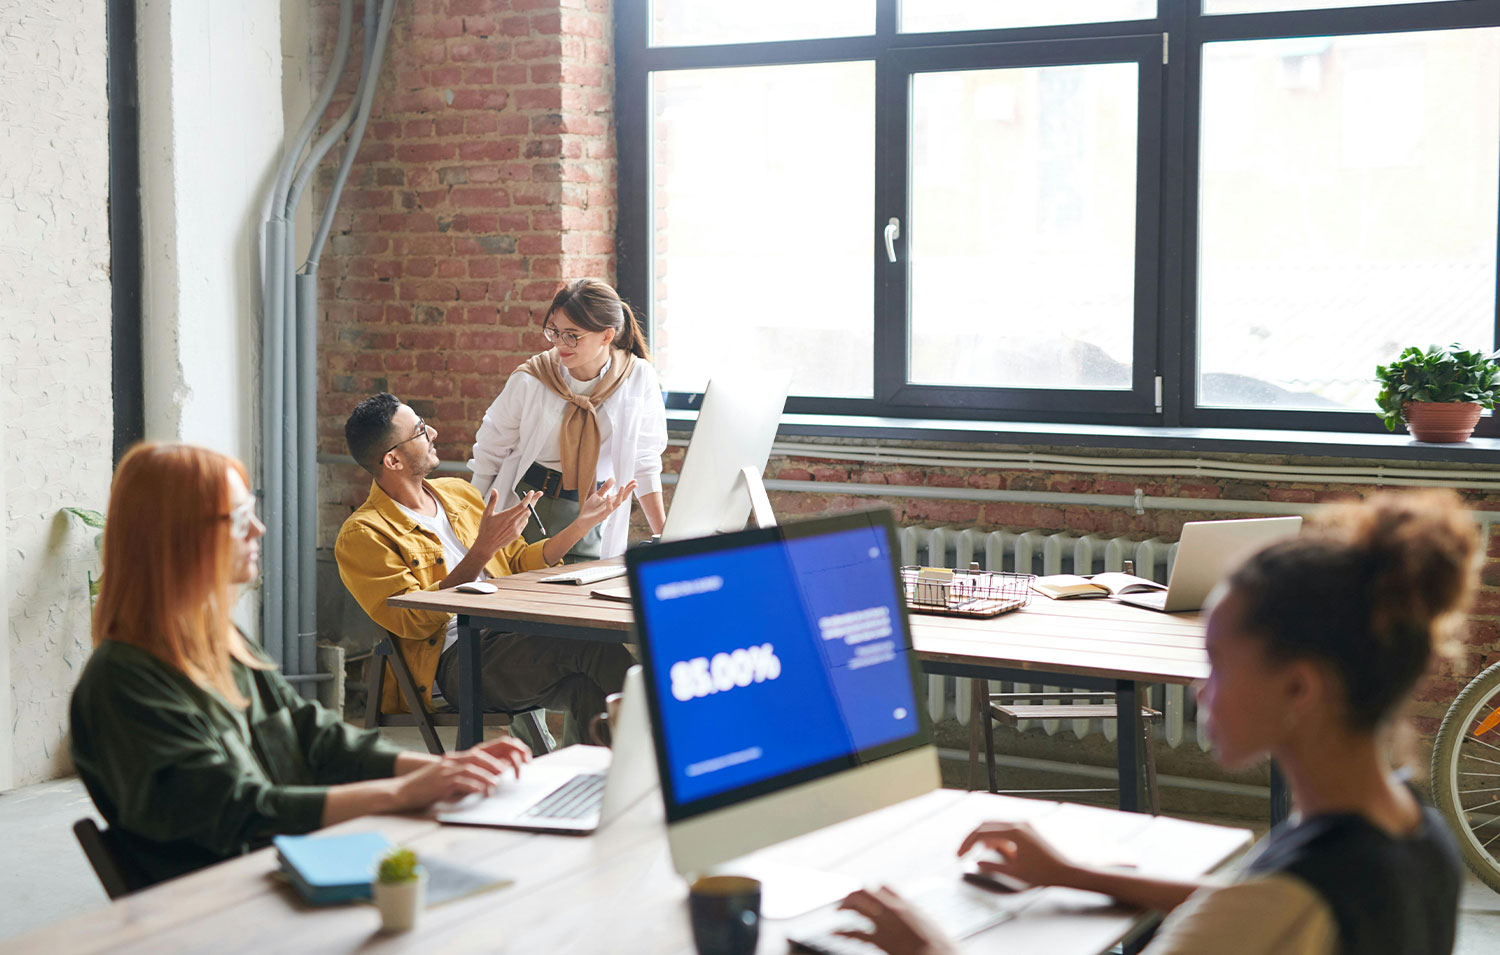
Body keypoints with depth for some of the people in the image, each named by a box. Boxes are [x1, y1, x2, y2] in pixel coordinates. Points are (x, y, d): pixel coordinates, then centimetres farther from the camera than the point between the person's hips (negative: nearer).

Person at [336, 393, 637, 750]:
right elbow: (416, 622, -10)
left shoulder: (458, 492, 22)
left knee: (588, 687, -28)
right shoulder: (361, 536, 0)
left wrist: (582, 523, 18)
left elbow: (518, 562, 31)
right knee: (592, 646, -29)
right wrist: (482, 550, -16)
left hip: (513, 639, 7)